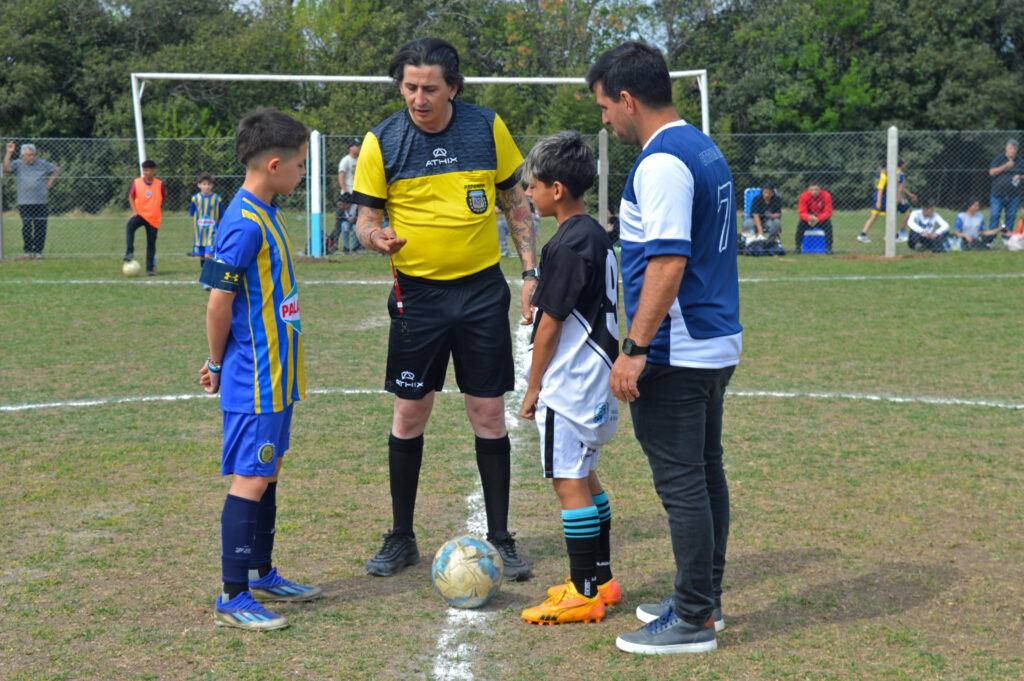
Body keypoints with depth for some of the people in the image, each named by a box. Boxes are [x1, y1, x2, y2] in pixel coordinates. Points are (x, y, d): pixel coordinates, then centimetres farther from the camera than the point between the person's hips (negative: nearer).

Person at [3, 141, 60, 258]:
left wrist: (50, 182, 11)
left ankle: (38, 250, 9)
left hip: (41, 203, 2)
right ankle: (28, 250, 2)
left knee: (40, 227, 0)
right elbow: (6, 168, -12)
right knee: (26, 227, -8)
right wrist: (9, 153, -15)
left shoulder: (42, 164, 11)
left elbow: (57, 170, 22)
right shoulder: (18, 164, 6)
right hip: (24, 203, -2)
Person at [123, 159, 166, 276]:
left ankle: (150, 268, 10)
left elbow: (164, 198, 11)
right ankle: (129, 253, -32)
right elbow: (131, 196, 6)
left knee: (151, 242, 2)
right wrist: (134, 209, -7)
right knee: (130, 226, -32)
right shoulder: (137, 182, -2)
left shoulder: (159, 184, -3)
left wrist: (160, 211, 8)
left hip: (154, 218, 0)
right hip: (140, 214, 0)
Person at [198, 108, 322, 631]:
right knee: (250, 481, -5)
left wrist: (221, 363, 19)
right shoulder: (244, 224, -20)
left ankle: (262, 575, 29)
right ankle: (233, 598, 1)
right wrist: (218, 363, -5)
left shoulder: (265, 215, 12)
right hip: (254, 381, -10)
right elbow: (220, 301, -18)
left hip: (275, 376, 10)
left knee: (268, 474, 17)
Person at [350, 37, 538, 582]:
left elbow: (517, 204, 8)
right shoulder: (381, 142, -4)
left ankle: (499, 538, 15)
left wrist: (530, 272, 2)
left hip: (482, 290, 0)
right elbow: (365, 218, 0)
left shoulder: (488, 129, -1)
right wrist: (377, 238, -24)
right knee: (409, 414, 4)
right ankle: (401, 538, 19)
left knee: (489, 414, 3)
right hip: (417, 294, 0)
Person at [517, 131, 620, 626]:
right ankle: (600, 579, 25)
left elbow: (550, 324, -16)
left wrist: (533, 387, -7)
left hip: (568, 384, -10)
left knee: (569, 482, -5)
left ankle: (584, 595, 0)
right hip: (594, 380, 10)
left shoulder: (567, 245, -18)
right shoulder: (597, 236, 11)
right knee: (584, 477, 17)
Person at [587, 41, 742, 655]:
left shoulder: (662, 163, -18)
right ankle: (706, 597, 27)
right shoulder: (707, 150, 13)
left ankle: (693, 621, 5)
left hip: (675, 354, -10)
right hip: (717, 345, 10)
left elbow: (668, 262, -25)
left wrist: (635, 348, -22)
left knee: (681, 483, -3)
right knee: (707, 472, 16)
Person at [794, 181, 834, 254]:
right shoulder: (804, 196, -15)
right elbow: (802, 212, -18)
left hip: (821, 219, 0)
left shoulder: (826, 196, -16)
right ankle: (798, 247, -19)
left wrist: (817, 219, -38)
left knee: (828, 224, -31)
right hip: (808, 218, 0)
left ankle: (829, 247, -19)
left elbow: (828, 212, -20)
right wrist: (809, 218, -41)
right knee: (800, 224, -29)